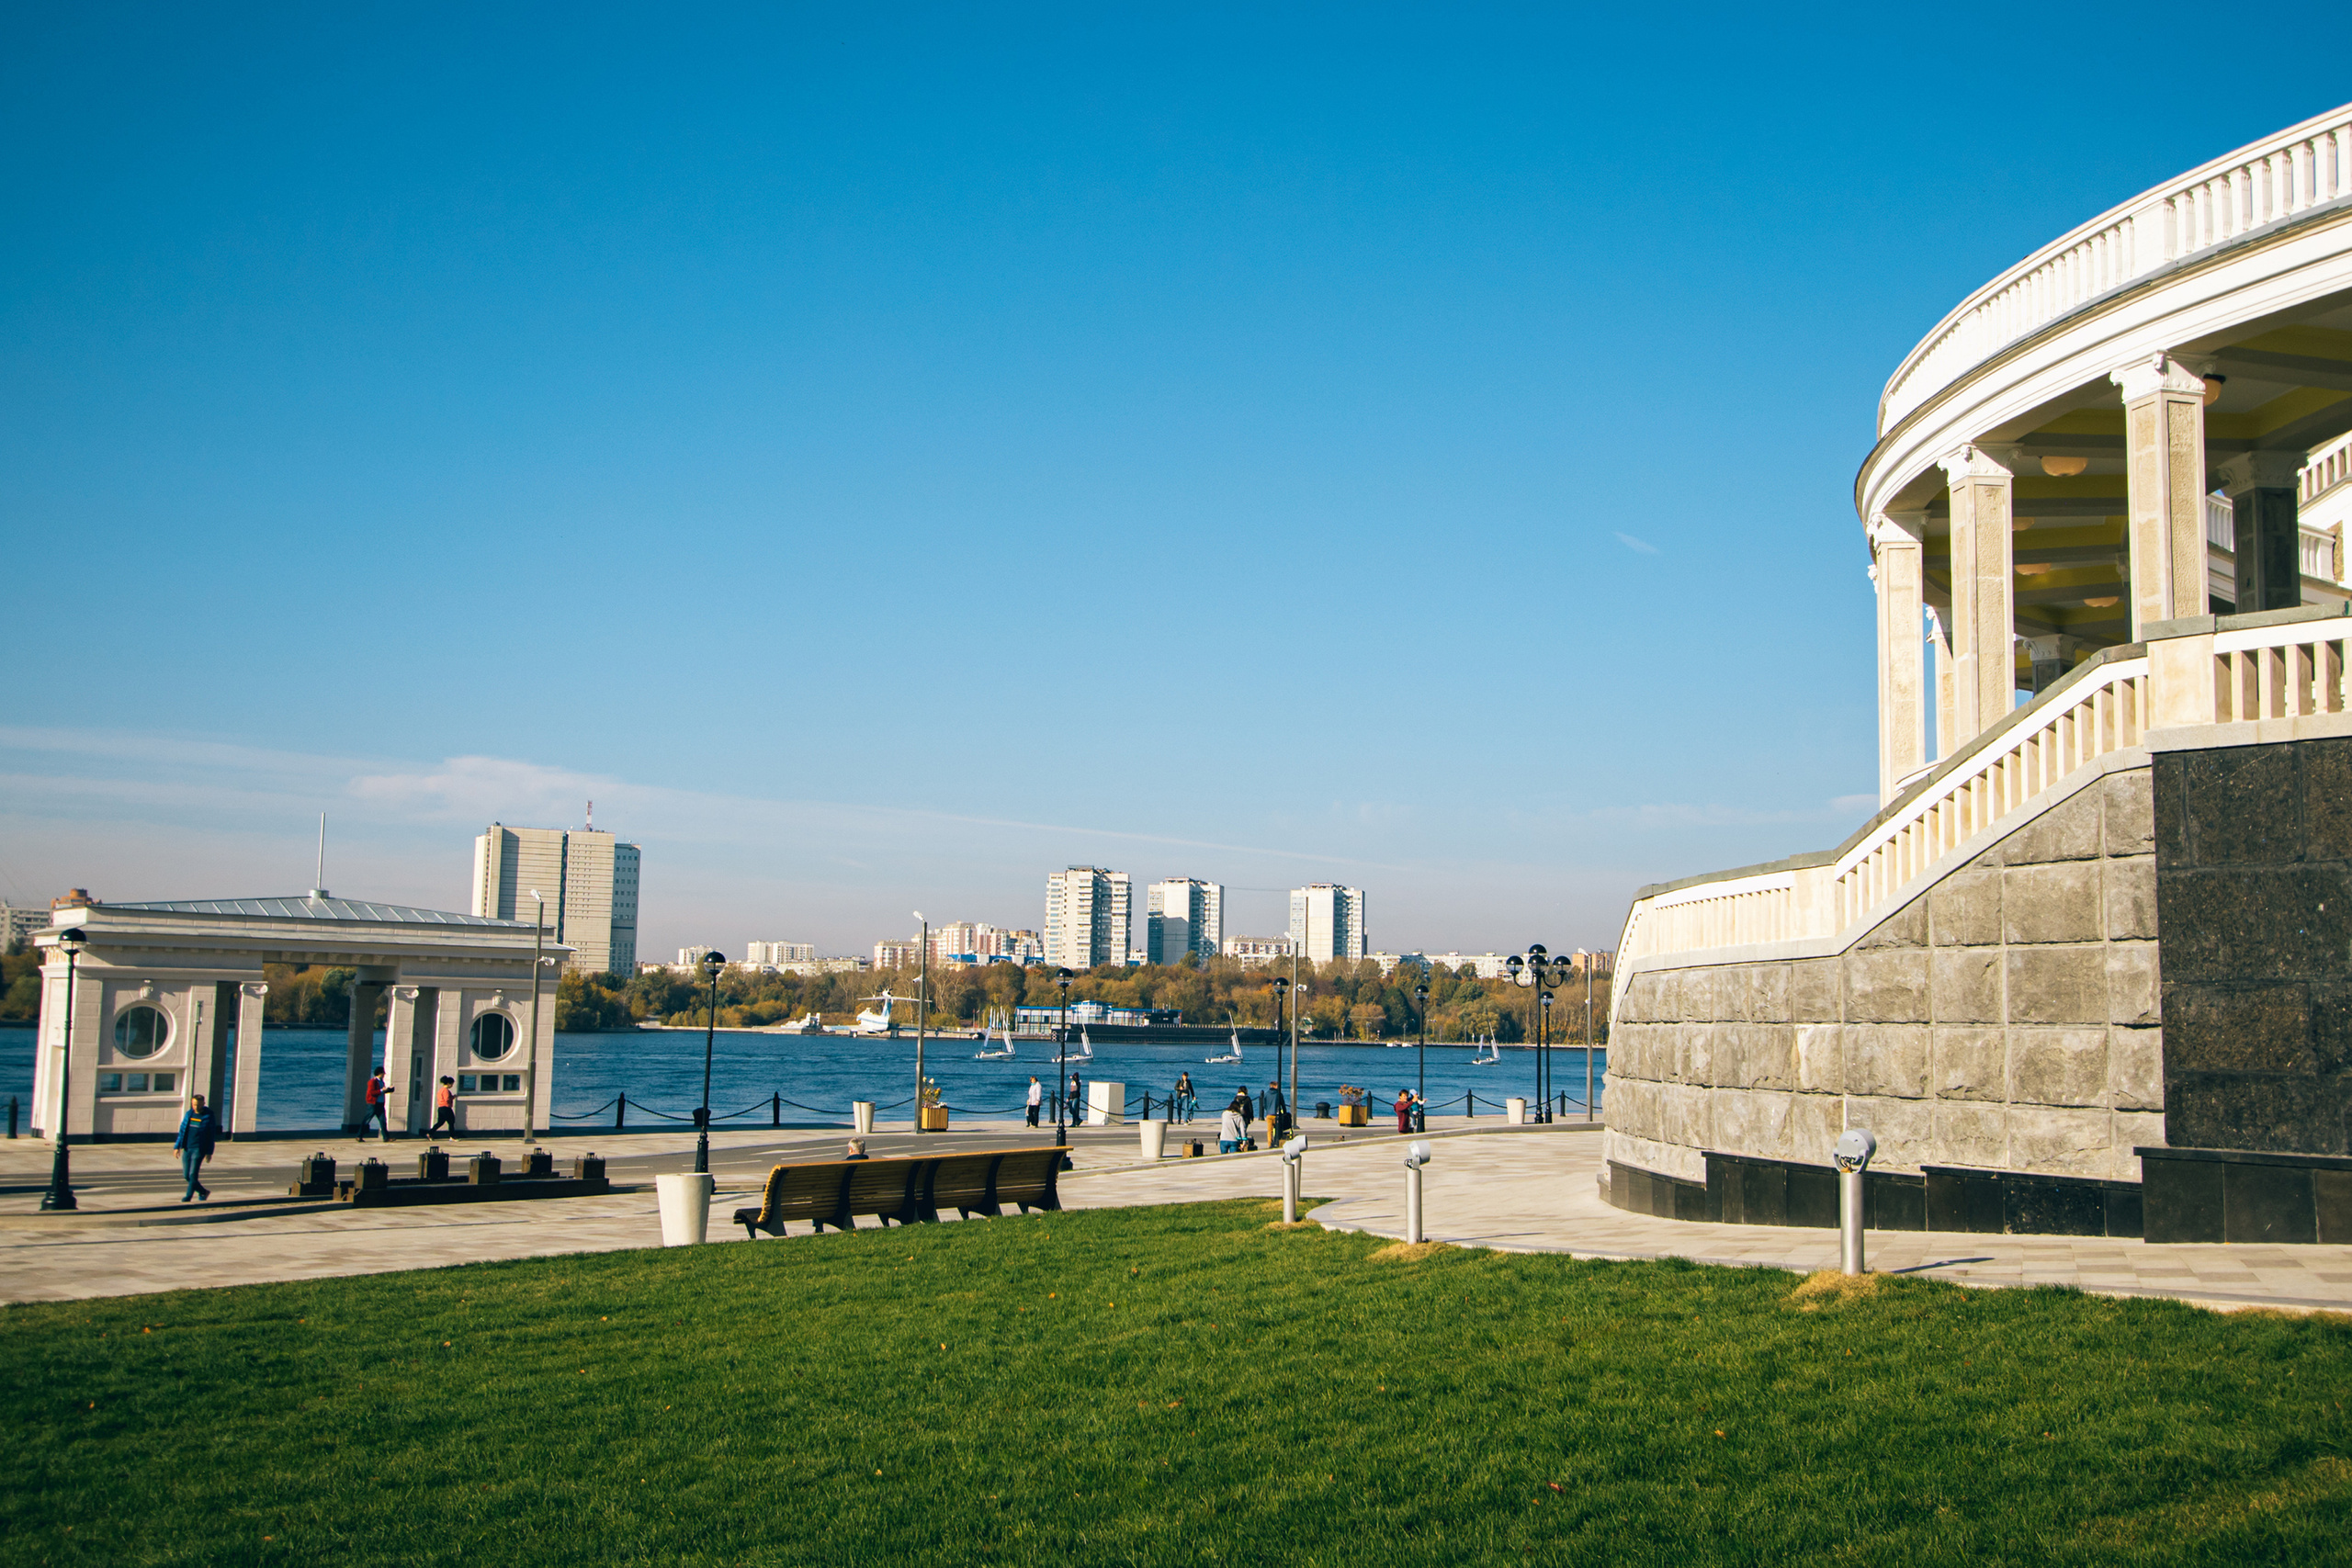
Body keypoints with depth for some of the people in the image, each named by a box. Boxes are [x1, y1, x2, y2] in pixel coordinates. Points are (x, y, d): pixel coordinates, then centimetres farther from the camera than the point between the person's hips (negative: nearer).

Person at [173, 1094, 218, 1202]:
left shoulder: (208, 1116, -4)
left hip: (199, 1150, -5)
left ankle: (188, 1196, -1)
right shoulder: (189, 1114, 8)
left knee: (193, 1174, -10)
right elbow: (182, 1131, 13)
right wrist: (177, 1146, 7)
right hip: (187, 1149, 6)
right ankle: (203, 1192, 22)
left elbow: (212, 1135, -2)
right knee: (186, 1175, 7)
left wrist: (209, 1152, -3)